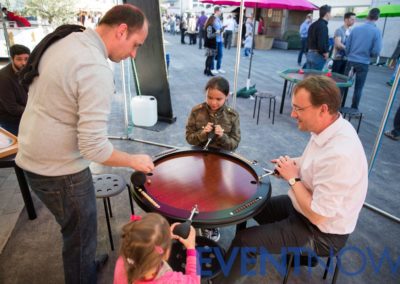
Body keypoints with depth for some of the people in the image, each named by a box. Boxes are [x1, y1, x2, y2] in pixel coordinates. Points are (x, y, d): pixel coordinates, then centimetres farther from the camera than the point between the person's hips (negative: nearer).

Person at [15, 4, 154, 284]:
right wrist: (134, 161, -13)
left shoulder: (63, 41, 4)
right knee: (81, 235, 13)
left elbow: (37, 95, 15)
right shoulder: (96, 69, -26)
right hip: (59, 170, -9)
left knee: (75, 230, 28)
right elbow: (94, 147, -28)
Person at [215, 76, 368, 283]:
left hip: (321, 233, -9)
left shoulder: (339, 155, -36)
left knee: (245, 240, -10)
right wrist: (295, 163, -6)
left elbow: (317, 216, -29)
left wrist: (293, 178, -20)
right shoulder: (330, 127, -8)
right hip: (307, 206, 9)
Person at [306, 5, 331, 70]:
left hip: (309, 53, 9)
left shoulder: (313, 25, 15)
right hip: (318, 55, -9)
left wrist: (310, 50, 19)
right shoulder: (323, 26, -14)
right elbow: (321, 42, -23)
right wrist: (325, 52, -10)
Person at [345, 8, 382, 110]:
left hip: (351, 61, 2)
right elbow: (376, 51, -11)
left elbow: (347, 45, 2)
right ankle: (354, 109, 15)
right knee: (358, 88, 8)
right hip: (363, 63, -2)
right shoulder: (376, 31, -9)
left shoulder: (356, 29, 0)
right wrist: (368, 55, 10)